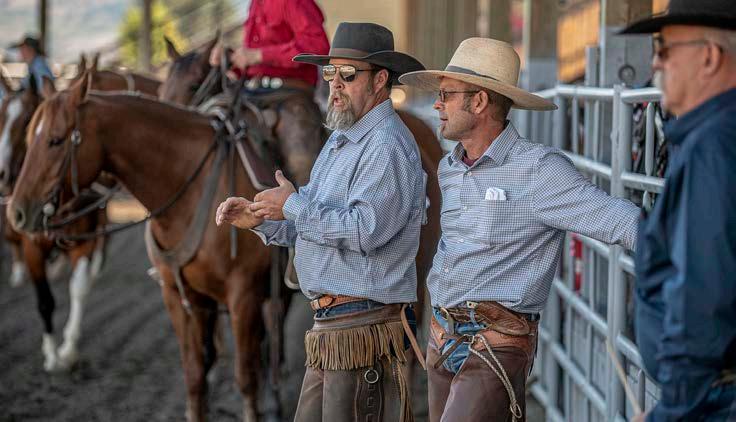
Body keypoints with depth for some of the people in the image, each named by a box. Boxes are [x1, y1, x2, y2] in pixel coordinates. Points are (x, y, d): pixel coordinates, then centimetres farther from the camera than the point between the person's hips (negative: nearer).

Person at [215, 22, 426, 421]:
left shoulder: (388, 146, -15)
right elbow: (315, 225, 24)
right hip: (330, 327, 10)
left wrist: (293, 205, -16)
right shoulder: (340, 140, 18)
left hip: (364, 328, -10)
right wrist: (260, 219, 7)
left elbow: (365, 230, -26)